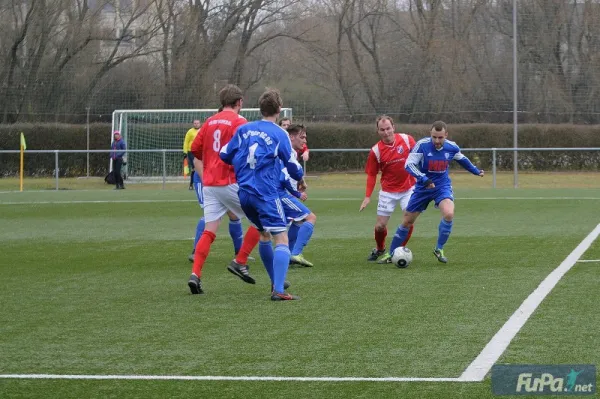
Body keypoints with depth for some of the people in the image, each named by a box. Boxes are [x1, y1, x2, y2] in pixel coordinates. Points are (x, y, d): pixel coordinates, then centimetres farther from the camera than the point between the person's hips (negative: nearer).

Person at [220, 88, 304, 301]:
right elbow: (292, 165, -1)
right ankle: (278, 290, -23)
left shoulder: (243, 130, 8)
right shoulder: (279, 134, -5)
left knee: (264, 235, 24)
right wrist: (300, 178, 21)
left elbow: (225, 155, 12)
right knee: (281, 239, -8)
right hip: (266, 194, -6)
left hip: (244, 193, 6)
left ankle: (276, 282, 32)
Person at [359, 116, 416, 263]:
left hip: (408, 189, 0)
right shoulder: (376, 151, -10)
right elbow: (371, 174, -2)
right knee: (380, 226, 2)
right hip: (388, 192, 0)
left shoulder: (406, 139, -10)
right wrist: (367, 197, -9)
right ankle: (379, 250, 32)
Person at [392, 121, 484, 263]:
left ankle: (439, 249, -7)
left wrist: (475, 171, 23)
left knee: (449, 214, -28)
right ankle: (391, 254, 24)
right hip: (423, 187, -1)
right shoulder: (422, 145, -21)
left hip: (442, 186, 1)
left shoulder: (452, 147, -9)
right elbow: (409, 164, -25)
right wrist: (423, 179, -37)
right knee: (407, 221, 6)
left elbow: (462, 159, 14)